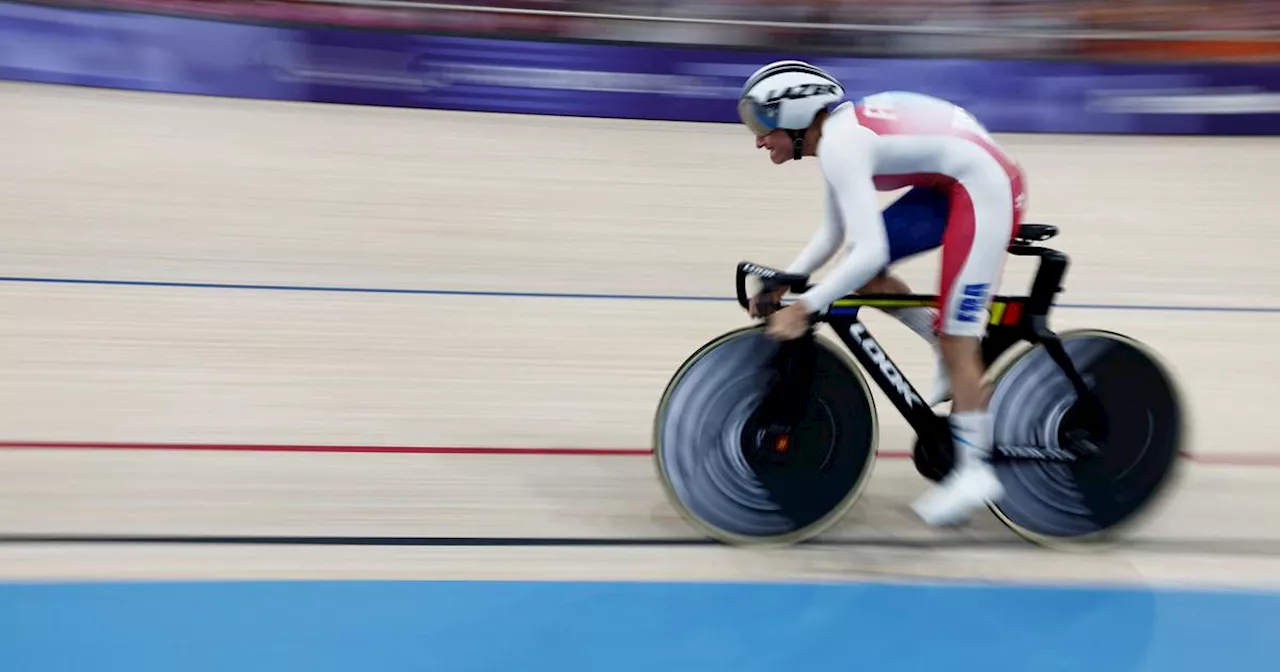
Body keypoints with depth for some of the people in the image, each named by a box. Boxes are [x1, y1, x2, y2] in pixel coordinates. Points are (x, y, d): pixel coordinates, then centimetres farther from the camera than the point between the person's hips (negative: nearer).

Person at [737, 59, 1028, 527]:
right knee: (860, 273, 8)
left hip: (984, 187, -9)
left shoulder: (839, 144, -22)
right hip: (954, 184, 9)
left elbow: (869, 253, -29)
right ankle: (952, 351, 20)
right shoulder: (838, 133, 7)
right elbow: (833, 233, 14)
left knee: (955, 338, -6)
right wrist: (785, 280, 4)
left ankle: (974, 470, 5)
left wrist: (803, 306, -25)